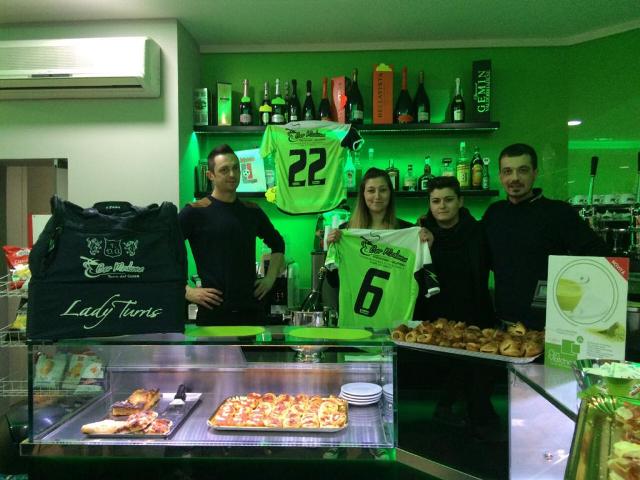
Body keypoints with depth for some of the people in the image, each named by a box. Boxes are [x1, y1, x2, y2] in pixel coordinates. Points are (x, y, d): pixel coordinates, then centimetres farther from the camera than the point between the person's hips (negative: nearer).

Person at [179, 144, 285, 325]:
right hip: (213, 310, -4)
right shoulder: (195, 212, -5)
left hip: (251, 308, 4)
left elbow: (277, 244, 25)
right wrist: (186, 291, -11)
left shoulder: (252, 212, 10)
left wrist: (270, 278, 13)